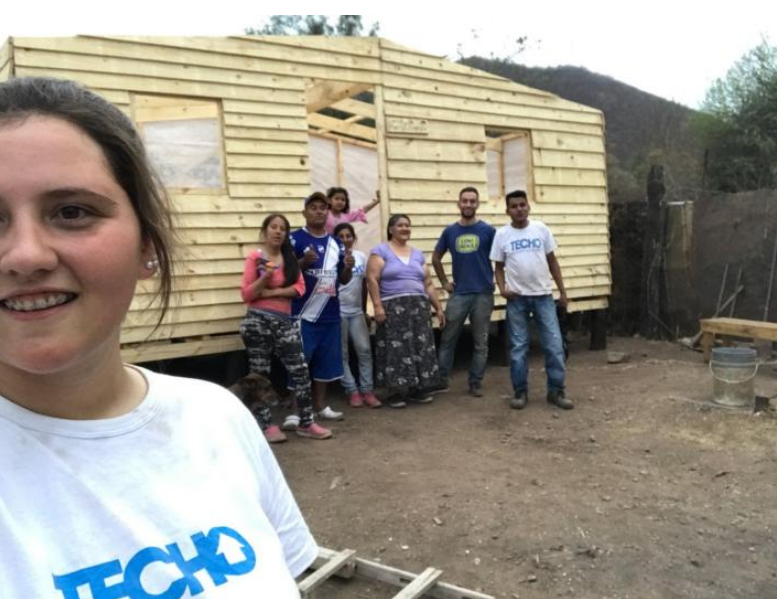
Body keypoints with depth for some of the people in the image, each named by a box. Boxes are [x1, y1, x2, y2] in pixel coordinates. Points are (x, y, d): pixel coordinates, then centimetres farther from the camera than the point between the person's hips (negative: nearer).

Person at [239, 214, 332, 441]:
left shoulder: (290, 257, 10)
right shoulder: (255, 256, -3)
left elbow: (300, 287, 1)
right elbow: (246, 294, -6)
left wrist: (275, 292, -12)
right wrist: (265, 277, -21)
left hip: (284, 321, 4)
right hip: (258, 321, -4)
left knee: (300, 370, -1)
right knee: (260, 375, 4)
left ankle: (306, 423, 8)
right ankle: (267, 425, 15)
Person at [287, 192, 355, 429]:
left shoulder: (336, 243, 11)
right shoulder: (295, 239, -7)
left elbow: (343, 279, 14)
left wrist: (349, 267, -7)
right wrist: (303, 262, -28)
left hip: (330, 313, 6)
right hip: (303, 313, -6)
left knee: (326, 361, 13)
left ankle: (320, 405, 25)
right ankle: (296, 410, 5)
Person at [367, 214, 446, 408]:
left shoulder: (417, 254, 18)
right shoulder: (381, 251, 1)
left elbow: (428, 284, 19)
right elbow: (372, 280, -7)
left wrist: (438, 307, 15)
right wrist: (378, 306, -17)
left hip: (419, 307, 5)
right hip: (393, 308, -5)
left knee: (420, 348, 3)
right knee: (395, 349, -7)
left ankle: (416, 389, 15)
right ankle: (396, 392, 3)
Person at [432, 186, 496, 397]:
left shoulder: (488, 230, -1)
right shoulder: (450, 231, 5)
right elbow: (436, 258, 17)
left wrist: (498, 281, -3)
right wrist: (444, 282, 11)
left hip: (483, 294, -1)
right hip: (458, 294, 2)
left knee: (480, 341, 6)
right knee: (448, 339, 6)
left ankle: (476, 383, 17)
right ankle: (441, 379, 18)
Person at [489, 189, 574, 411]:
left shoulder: (541, 229, 3)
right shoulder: (502, 234, 0)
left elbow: (552, 262, 8)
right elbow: (499, 267, 5)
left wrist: (562, 291, 6)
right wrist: (502, 288, -14)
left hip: (543, 295, 1)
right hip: (516, 298, -1)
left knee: (554, 344, 0)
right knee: (518, 346, 6)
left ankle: (556, 391, 11)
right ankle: (520, 392, 16)